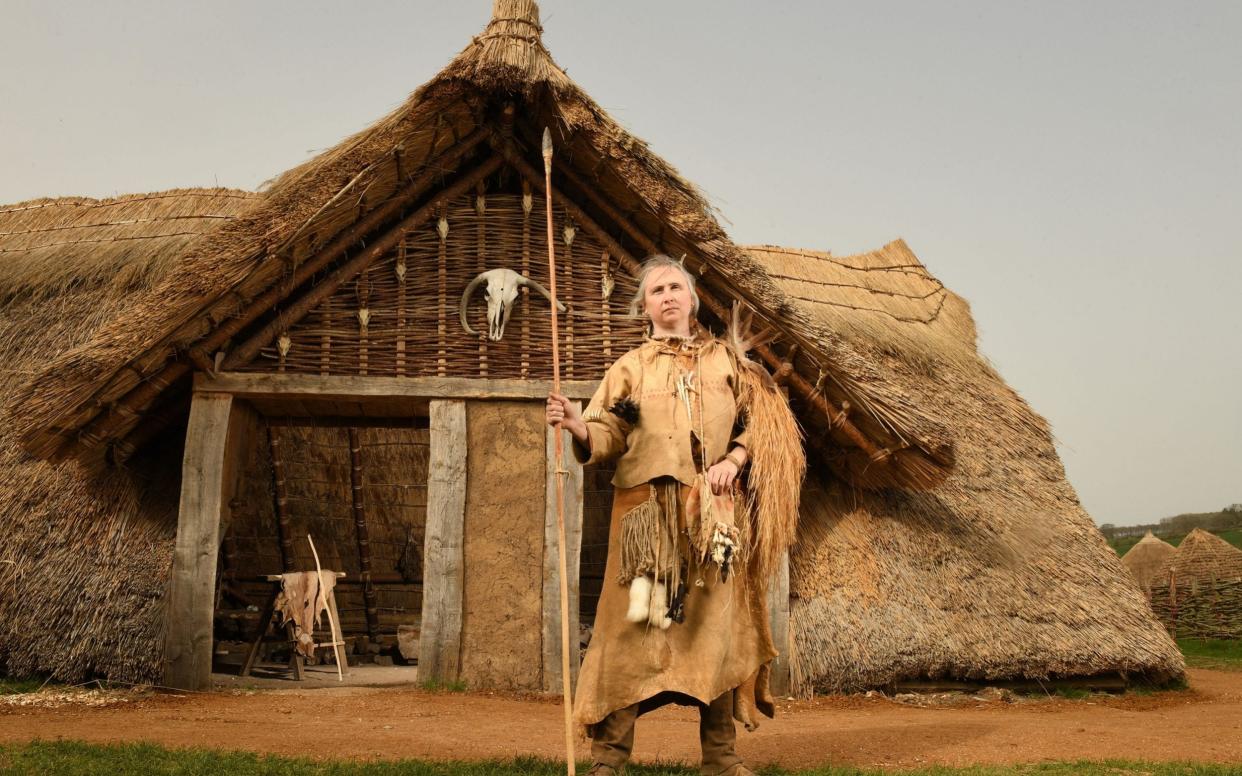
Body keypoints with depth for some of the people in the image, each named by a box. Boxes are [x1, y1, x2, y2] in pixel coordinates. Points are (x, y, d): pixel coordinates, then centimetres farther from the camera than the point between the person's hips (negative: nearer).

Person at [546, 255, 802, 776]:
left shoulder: (727, 360, 15)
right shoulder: (630, 368, 11)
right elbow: (609, 436, 0)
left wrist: (735, 459, -8)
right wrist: (577, 424, -21)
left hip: (716, 514, 2)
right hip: (648, 510, -1)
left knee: (719, 626, 3)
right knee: (636, 624, -7)